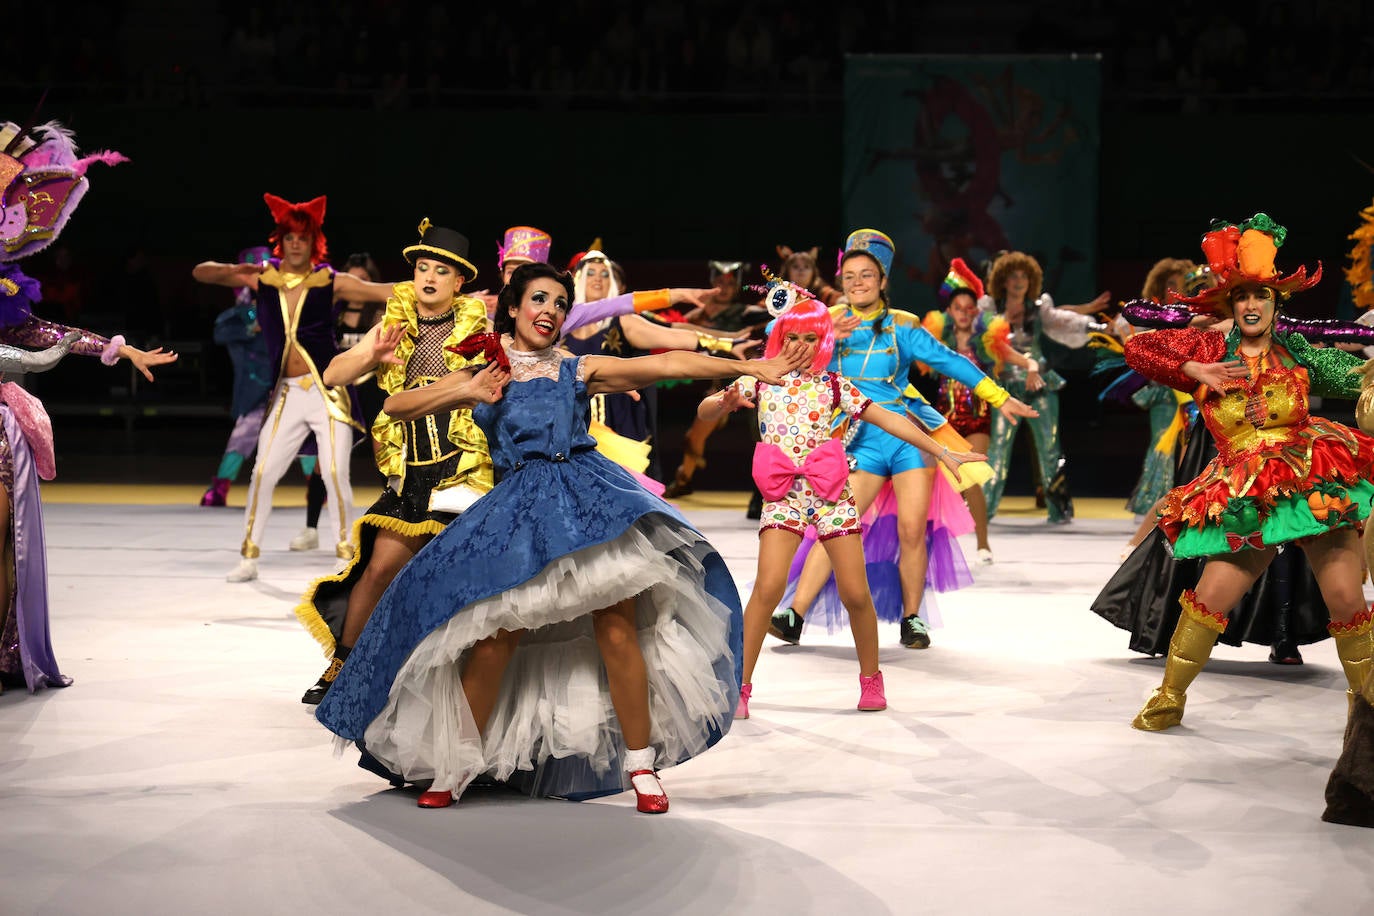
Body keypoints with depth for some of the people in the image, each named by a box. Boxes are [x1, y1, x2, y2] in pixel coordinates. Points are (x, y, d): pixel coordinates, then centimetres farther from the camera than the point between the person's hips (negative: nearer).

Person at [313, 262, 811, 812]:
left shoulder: (580, 371, 12)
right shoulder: (481, 377, 14)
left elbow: (666, 364, 4)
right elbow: (397, 407, 7)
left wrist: (749, 368, -2)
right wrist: (467, 393, -6)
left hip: (589, 497, 0)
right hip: (517, 506, 0)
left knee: (617, 628, -12)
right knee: (494, 636, -9)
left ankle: (641, 766, -1)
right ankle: (458, 765, 8)